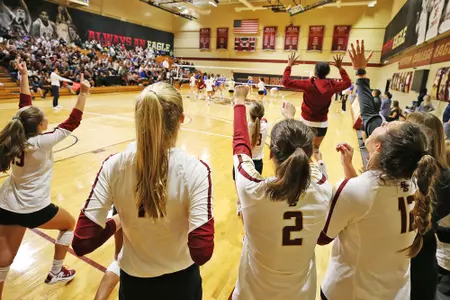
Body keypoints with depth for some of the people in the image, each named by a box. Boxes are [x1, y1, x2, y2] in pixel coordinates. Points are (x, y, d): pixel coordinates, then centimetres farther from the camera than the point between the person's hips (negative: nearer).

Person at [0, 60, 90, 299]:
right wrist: (83, 94, -17)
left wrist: (24, 76, 12)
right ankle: (56, 272, 30)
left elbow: (24, 104, 6)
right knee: (69, 223, 21)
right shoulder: (43, 142, -21)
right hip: (34, 209, -6)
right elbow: (73, 122, -17)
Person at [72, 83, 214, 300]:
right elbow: (201, 253, -27)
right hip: (180, 281, 0)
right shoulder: (195, 170, -26)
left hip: (133, 281, 1)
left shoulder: (113, 166, -19)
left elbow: (81, 243, -17)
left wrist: (117, 221, 0)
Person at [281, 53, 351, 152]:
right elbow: (347, 83, 16)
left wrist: (289, 65, -3)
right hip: (322, 123, 3)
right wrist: (340, 67, 20)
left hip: (307, 122, -3)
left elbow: (285, 81, -14)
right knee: (316, 148, 23)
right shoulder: (332, 85, -6)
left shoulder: (308, 84, -16)